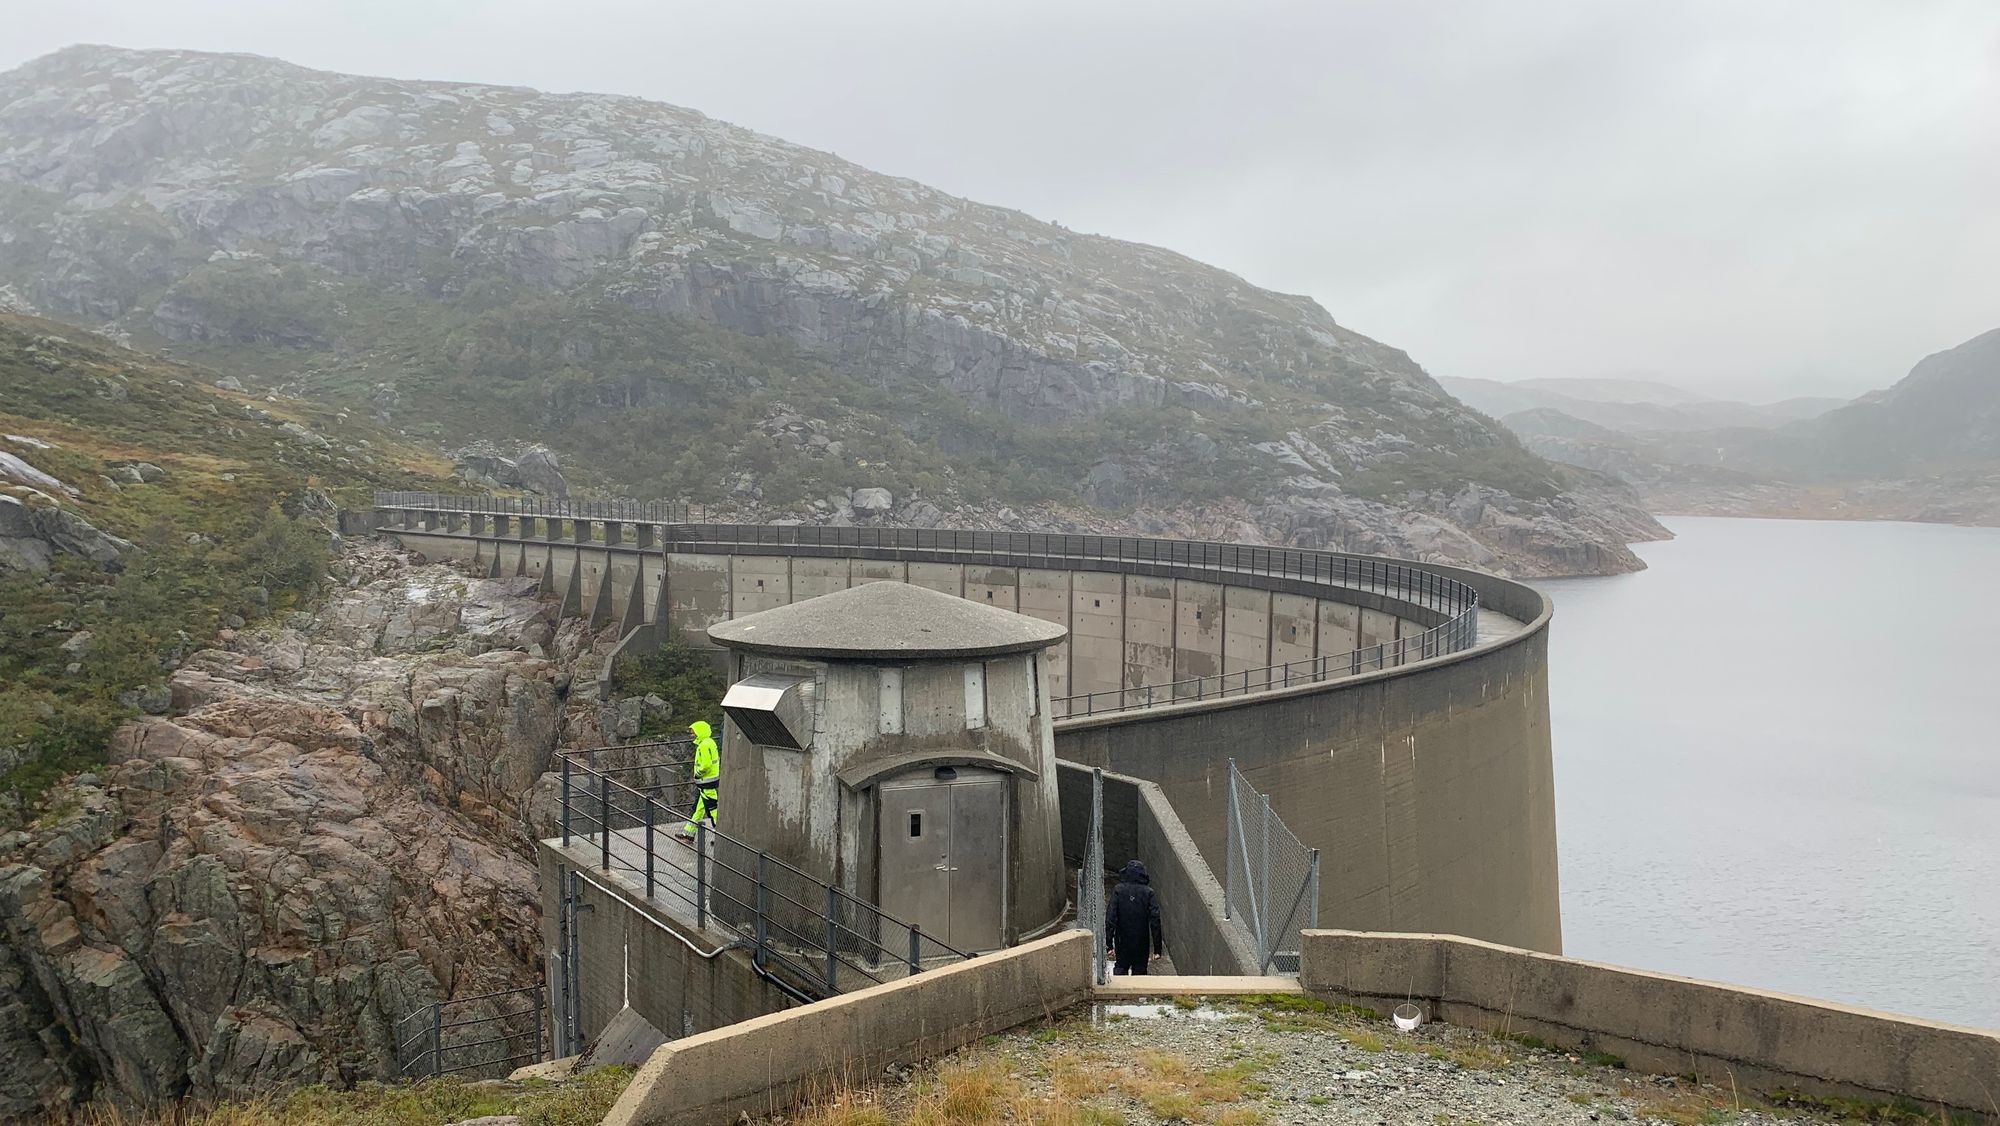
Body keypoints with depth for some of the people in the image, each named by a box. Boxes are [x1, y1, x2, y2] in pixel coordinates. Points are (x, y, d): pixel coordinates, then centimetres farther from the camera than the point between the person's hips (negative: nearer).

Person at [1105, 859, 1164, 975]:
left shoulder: (1118, 890, -5)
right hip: (1141, 943, 0)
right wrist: (1157, 948, -7)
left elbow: (1110, 918, -9)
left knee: (1121, 967, 19)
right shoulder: (1148, 892, -7)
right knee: (1140, 971, 12)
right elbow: (1155, 920, -10)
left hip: (1122, 942, 1)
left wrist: (1109, 944, -5)